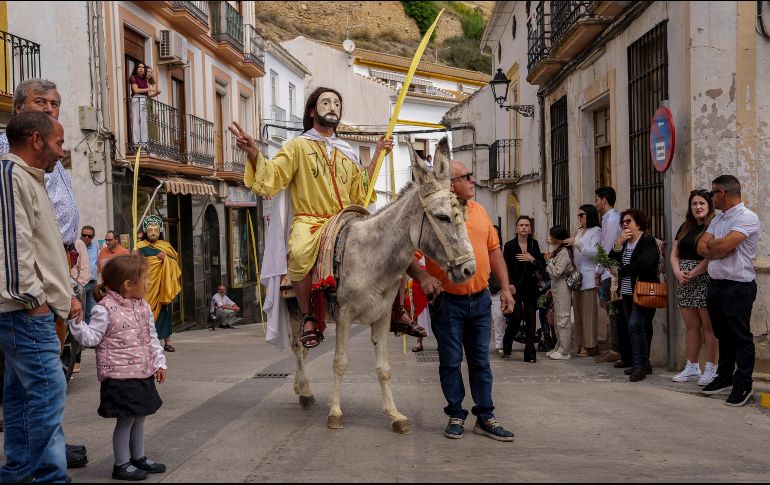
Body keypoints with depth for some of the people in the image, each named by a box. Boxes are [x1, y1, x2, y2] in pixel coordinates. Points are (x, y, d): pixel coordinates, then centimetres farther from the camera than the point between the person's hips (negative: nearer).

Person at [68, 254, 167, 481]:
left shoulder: (143, 307, 8)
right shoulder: (105, 309, -14)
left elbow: (152, 338, 15)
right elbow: (91, 338, -14)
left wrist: (159, 363, 14)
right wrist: (77, 321, -29)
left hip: (143, 374, 7)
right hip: (120, 376, -7)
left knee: (139, 418, 17)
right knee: (126, 420, 0)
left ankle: (138, 457, 32)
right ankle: (121, 464, 14)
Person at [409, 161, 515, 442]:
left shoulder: (478, 210, 9)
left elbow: (494, 250, 14)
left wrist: (505, 288, 10)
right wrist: (422, 275, -30)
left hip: (480, 299, 5)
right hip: (447, 301, -5)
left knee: (481, 360, 10)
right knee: (451, 361, 5)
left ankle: (485, 417, 18)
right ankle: (456, 416, 19)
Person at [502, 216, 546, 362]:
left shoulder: (534, 244, 7)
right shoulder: (509, 245, -2)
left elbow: (543, 266, 6)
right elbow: (505, 267, -6)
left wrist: (532, 259, -11)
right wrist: (509, 284, -16)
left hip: (530, 287, 3)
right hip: (515, 287, -3)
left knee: (531, 320, 0)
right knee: (516, 316, -11)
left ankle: (530, 353, 5)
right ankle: (506, 348, 12)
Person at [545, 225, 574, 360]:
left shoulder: (564, 252, -15)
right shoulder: (558, 251, 14)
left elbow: (556, 272, -20)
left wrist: (549, 261, -7)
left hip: (562, 287, -10)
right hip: (556, 288, 10)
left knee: (563, 319, -5)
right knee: (557, 319, 15)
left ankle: (564, 351, -2)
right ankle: (559, 348, 23)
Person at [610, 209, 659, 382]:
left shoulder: (648, 241, -6)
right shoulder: (624, 242, 19)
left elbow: (644, 264, -20)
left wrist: (621, 271, -9)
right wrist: (618, 243, -6)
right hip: (627, 292, 8)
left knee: (635, 325, -17)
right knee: (639, 328, 9)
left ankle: (639, 366, -14)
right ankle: (643, 364, 15)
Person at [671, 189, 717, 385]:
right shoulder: (685, 227, 15)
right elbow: (674, 254, 14)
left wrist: (692, 274, -17)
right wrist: (677, 272, -4)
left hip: (705, 280, -6)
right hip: (685, 283, 7)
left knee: (708, 326, -2)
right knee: (692, 326, 11)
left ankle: (711, 369, 5)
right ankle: (692, 368, 18)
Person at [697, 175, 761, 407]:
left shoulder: (747, 218, -14)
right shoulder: (718, 220, 14)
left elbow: (723, 245, -25)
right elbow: (701, 248, 5)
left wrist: (711, 244, -5)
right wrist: (720, 248, -13)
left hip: (738, 287, -8)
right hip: (715, 284, 8)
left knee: (741, 337, -1)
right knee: (723, 335, 16)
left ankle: (743, 384, 6)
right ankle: (725, 377, 27)